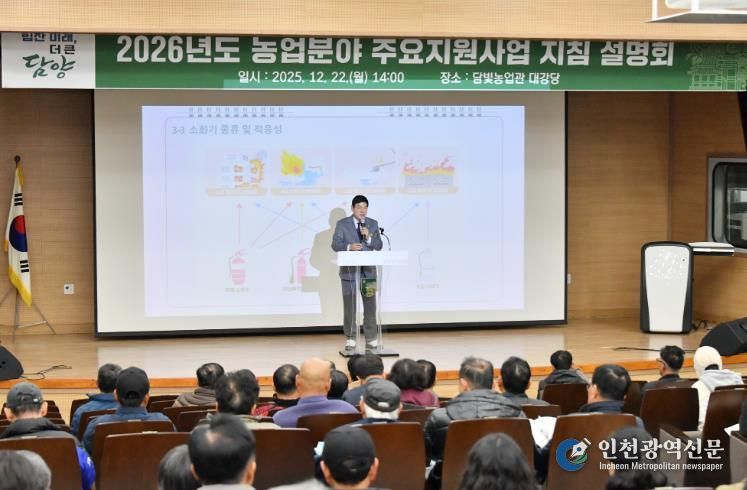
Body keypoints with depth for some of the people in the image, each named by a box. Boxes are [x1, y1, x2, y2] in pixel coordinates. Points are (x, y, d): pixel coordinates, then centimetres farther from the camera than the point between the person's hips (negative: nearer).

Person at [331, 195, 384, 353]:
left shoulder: (373, 224, 8)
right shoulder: (342, 224, 2)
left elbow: (379, 246, 3)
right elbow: (335, 245, -4)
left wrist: (369, 237, -15)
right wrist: (349, 247, -22)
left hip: (368, 270, 2)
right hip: (349, 271, -2)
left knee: (370, 305, 2)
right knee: (349, 306, 1)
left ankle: (371, 339, 9)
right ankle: (350, 339, 9)